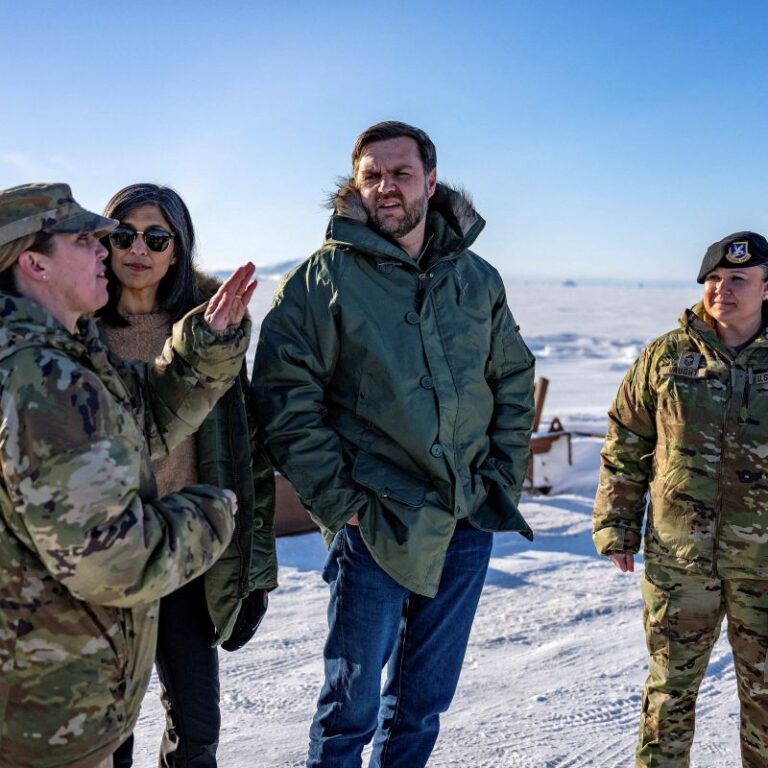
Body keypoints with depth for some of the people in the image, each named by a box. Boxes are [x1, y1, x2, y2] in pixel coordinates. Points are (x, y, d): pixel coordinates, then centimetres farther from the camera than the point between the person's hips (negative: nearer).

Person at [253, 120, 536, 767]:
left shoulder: (478, 280, 8)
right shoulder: (323, 279, -6)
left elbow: (515, 384, 15)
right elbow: (286, 399, -9)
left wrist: (504, 480, 6)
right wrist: (341, 500, -13)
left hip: (469, 524, 4)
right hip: (375, 525, -4)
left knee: (425, 701, 18)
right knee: (352, 704, 7)